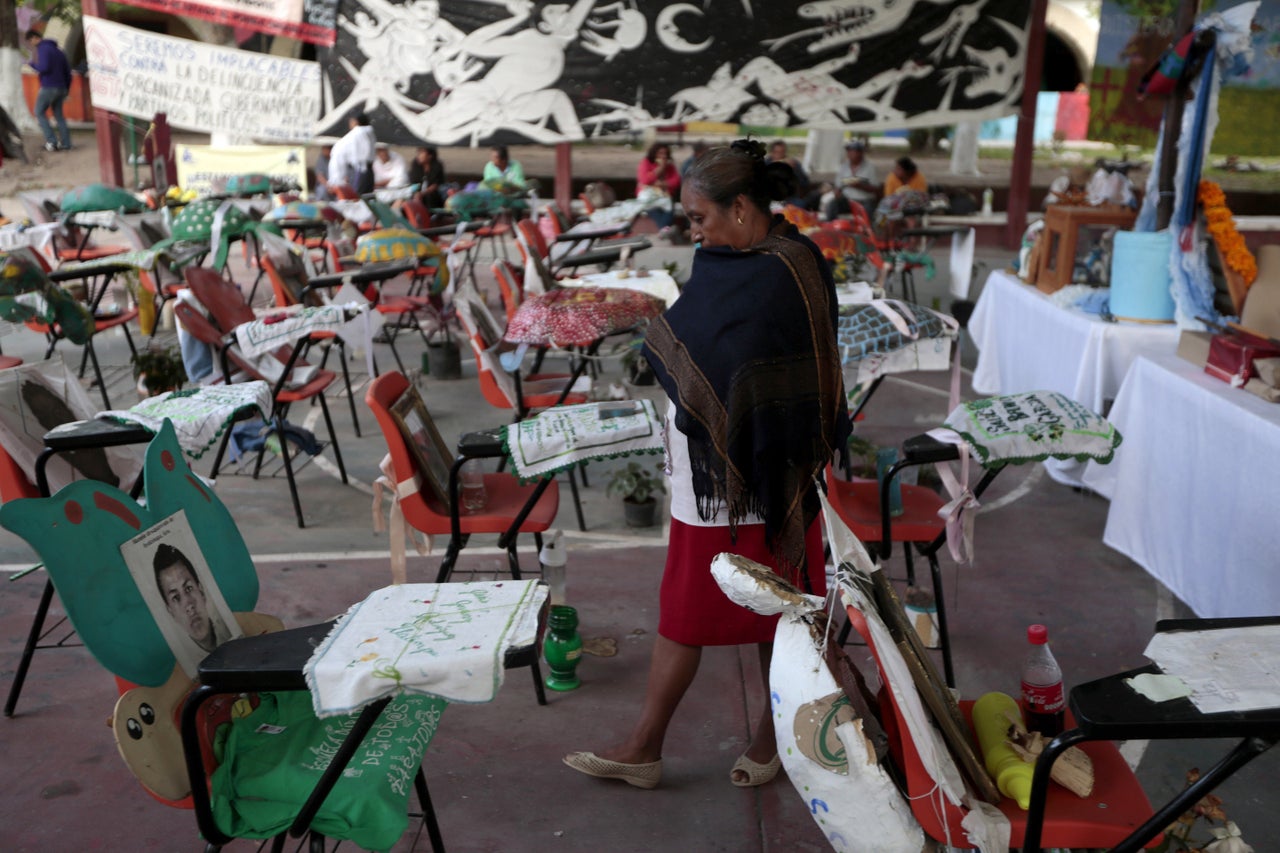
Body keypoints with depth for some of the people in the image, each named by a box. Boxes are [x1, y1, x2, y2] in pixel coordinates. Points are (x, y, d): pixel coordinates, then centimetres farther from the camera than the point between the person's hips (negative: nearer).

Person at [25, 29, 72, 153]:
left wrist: (32, 63, -3)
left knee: (39, 113, 3)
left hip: (48, 87, -8)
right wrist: (66, 90, 22)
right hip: (60, 88, 8)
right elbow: (68, 71, 18)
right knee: (59, 115, 12)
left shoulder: (43, 49, -8)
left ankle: (51, 141, -7)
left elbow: (44, 68, -21)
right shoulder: (58, 50, 18)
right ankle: (65, 143, 5)